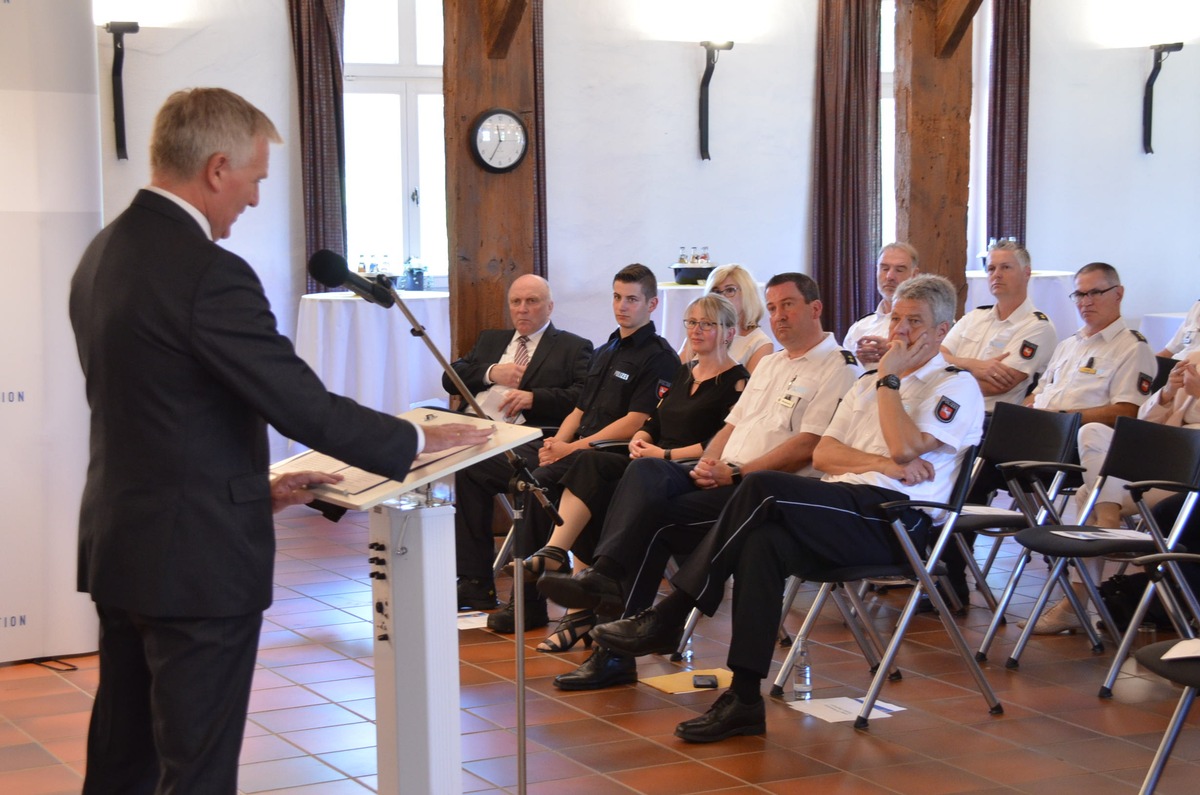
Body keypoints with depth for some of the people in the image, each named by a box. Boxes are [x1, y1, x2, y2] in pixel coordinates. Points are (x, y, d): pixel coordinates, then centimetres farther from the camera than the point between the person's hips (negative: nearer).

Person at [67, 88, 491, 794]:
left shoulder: (105, 253, 8)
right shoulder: (208, 272, -21)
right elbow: (306, 406, -19)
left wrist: (247, 485, 16)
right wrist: (419, 440, -4)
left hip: (119, 545, 9)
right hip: (197, 559, -9)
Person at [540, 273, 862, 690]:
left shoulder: (839, 369, -2)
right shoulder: (770, 364, 27)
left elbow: (808, 447, -14)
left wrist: (735, 472, -16)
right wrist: (708, 463, 2)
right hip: (725, 477, 8)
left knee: (658, 520, -24)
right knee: (646, 471, -20)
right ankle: (605, 576, -33)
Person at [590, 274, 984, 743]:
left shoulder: (956, 386, 8)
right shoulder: (868, 383, 30)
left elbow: (905, 448, -11)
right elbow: (823, 454, 15)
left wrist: (889, 377, -1)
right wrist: (881, 463, -3)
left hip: (896, 518, -7)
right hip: (842, 506, 7)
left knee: (763, 489, -27)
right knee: (764, 542, -27)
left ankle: (669, 617, -23)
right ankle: (744, 701, -28)